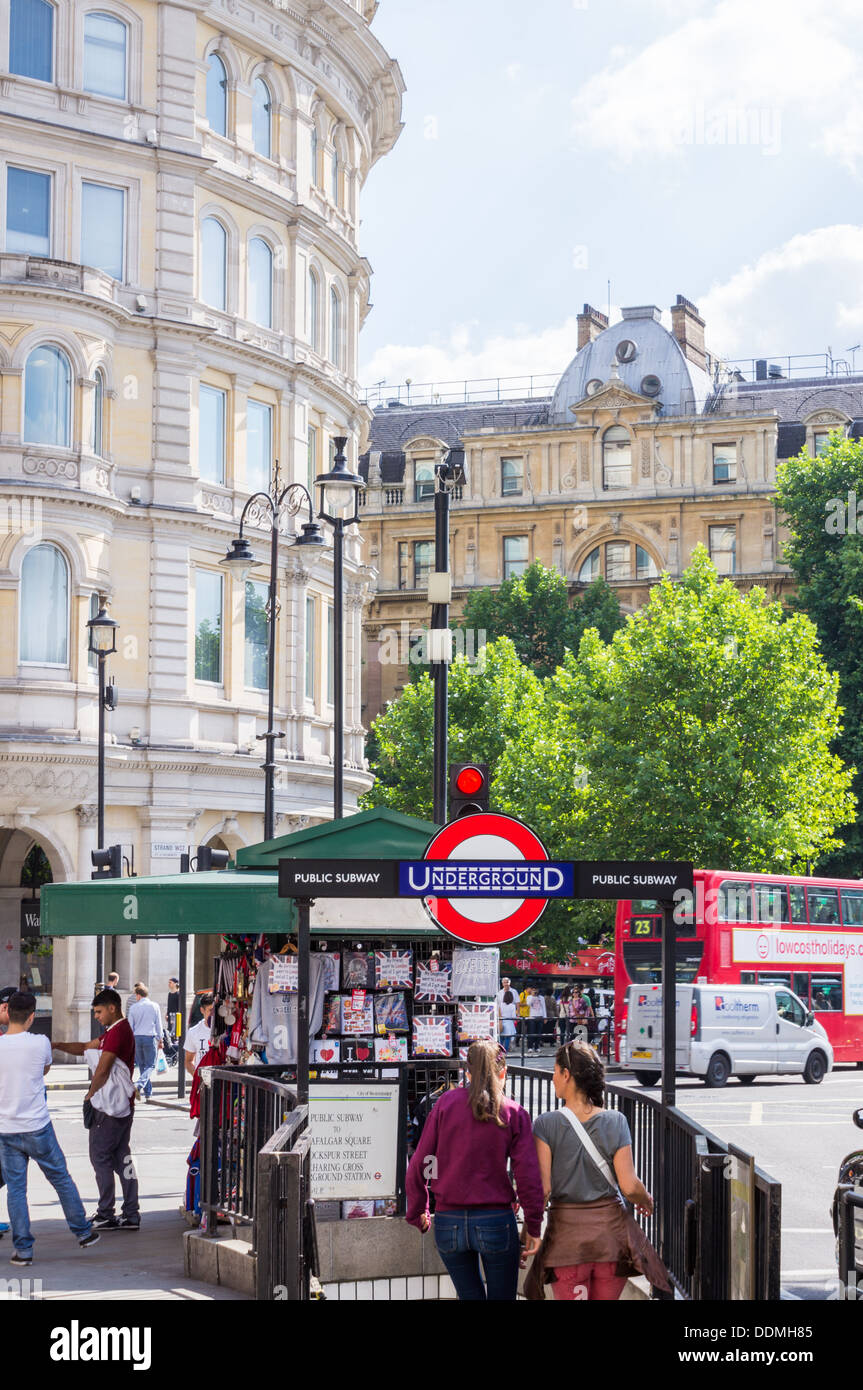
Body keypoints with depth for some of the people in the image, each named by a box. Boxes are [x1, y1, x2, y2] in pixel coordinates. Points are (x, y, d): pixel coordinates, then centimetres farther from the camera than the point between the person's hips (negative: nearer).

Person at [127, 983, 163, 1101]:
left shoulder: (134, 1007, 3)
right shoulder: (154, 1006, 2)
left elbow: (130, 1026, 5)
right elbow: (159, 1024, 5)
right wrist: (160, 1040, 14)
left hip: (137, 1038, 1)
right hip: (150, 1037, -1)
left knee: (142, 1065, 12)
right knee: (150, 1065, 1)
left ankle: (148, 1091, 12)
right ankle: (140, 1084, -23)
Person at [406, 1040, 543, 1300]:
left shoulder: (446, 1103, 0)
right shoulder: (514, 1113, -2)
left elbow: (418, 1166, 0)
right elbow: (528, 1176, -7)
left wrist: (417, 1213, 12)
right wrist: (533, 1226, 3)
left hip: (448, 1222, 2)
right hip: (496, 1221, -2)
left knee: (471, 1296, 16)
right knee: (501, 1298, 10)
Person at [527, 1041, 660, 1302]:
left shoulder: (547, 1124, -8)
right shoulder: (615, 1122, -4)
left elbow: (541, 1187, -13)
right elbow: (629, 1186, -6)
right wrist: (646, 1200, 16)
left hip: (566, 1229, -2)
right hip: (610, 1228, 2)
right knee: (606, 1298, 15)